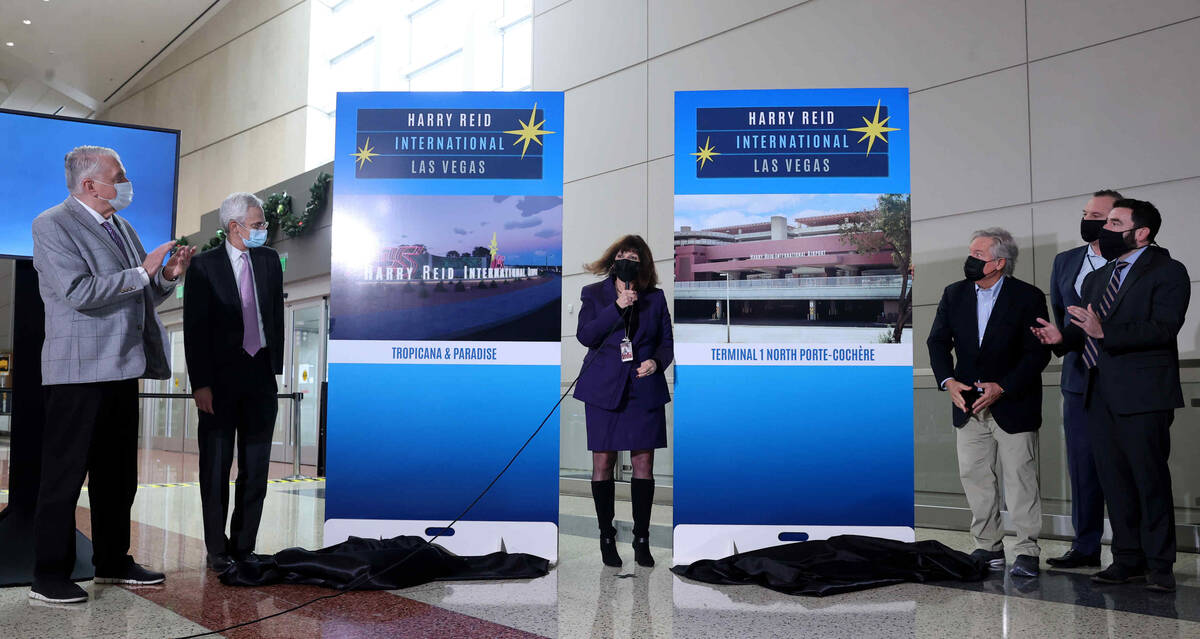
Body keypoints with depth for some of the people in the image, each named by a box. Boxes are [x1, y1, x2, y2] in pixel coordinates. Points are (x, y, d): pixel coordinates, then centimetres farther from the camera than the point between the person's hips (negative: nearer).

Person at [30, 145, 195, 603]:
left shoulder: (122, 227, 17)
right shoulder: (52, 225, -7)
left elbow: (143, 297, 21)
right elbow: (79, 293, -20)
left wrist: (168, 275, 3)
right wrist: (141, 272, -16)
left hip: (122, 368, 8)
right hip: (79, 370, -8)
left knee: (118, 474, 14)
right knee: (64, 475, -2)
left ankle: (112, 561, 26)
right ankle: (50, 576, 7)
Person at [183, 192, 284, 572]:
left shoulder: (269, 261, 9)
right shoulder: (204, 266, -4)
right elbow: (194, 329, -7)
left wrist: (276, 366, 8)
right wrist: (200, 384, -13)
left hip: (261, 377, 4)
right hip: (220, 380, -4)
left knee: (256, 468, 8)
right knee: (216, 468, 4)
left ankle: (243, 547, 18)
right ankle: (217, 550, 14)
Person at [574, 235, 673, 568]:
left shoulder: (655, 297, 10)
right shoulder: (593, 294, 6)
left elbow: (667, 341, 12)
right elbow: (584, 335, -9)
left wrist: (657, 361, -9)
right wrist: (618, 307, -16)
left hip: (645, 389, 1)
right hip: (604, 389, -1)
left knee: (644, 464, 2)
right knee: (603, 462, 2)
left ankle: (641, 540, 12)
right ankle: (606, 537, 15)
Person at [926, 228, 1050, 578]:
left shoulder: (1028, 297, -7)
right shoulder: (954, 294, 6)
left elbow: (1038, 352, -9)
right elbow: (938, 341, 6)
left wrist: (1003, 387, -17)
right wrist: (948, 381, -9)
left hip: (1013, 404, -4)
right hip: (968, 404, 4)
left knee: (1020, 477, -1)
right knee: (974, 476, 7)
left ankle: (1027, 550, 9)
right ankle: (988, 548, 18)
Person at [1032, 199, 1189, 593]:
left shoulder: (1167, 272, -2)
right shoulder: (1097, 278, 20)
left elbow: (1163, 328, -16)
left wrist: (1104, 332, -27)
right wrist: (1062, 337, -6)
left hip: (1141, 395, -7)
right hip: (1100, 394, 7)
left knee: (1150, 480, -1)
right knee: (1114, 482, 10)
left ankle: (1159, 566, 8)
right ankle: (1128, 560, 19)